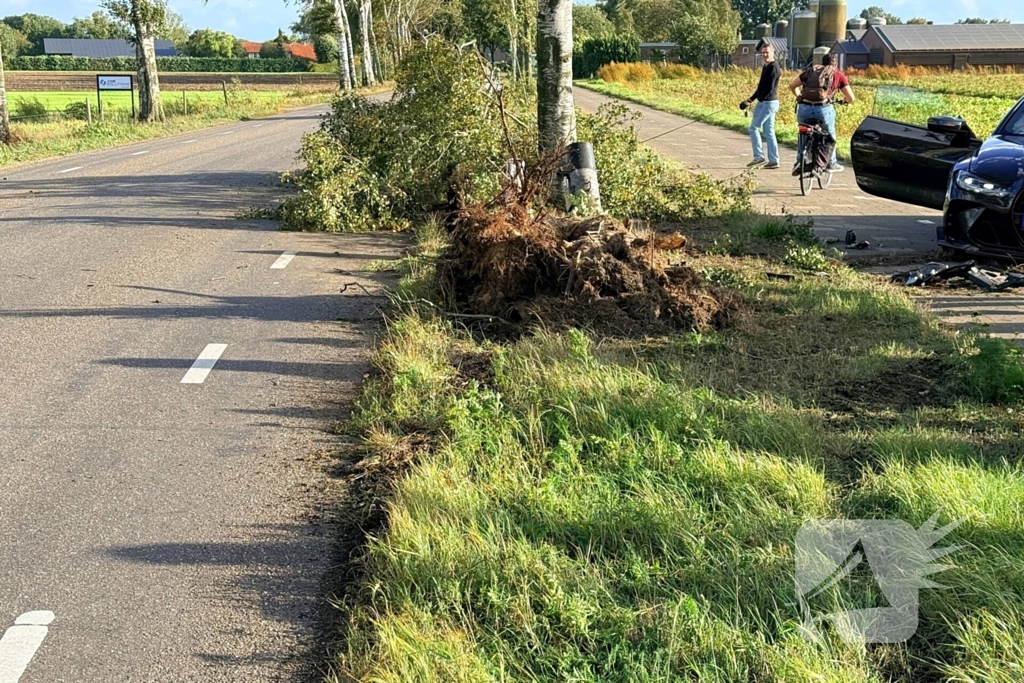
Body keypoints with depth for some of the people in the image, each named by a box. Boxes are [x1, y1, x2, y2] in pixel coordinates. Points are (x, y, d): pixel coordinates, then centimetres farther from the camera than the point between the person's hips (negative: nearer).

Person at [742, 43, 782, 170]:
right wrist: (751, 98, 10)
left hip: (769, 103, -10)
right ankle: (773, 161, 10)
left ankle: (759, 157, -4)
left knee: (754, 128, -8)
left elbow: (770, 88, -20)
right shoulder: (766, 67, 16)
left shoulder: (773, 67, -14)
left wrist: (752, 99, -17)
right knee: (769, 132, 9)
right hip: (765, 102, 10)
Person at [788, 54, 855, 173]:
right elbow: (851, 98, 14)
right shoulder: (838, 75, 14)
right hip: (823, 109, -2)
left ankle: (799, 162, 17)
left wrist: (799, 97, 38)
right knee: (829, 135, 22)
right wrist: (845, 100, 38)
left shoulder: (810, 70, 20)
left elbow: (792, 86, 20)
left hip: (804, 108, 2)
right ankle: (831, 164, 30)